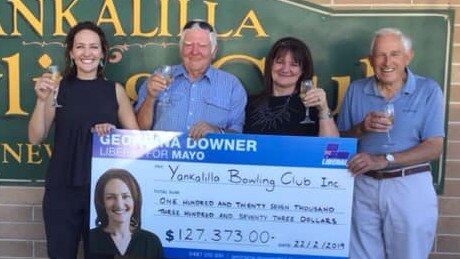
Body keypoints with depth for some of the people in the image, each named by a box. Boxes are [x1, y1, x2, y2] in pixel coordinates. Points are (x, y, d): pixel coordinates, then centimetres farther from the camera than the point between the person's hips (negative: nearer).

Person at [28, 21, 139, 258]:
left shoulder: (115, 90, 4)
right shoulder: (58, 88, 2)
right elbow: (36, 138, -2)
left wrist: (113, 131, -15)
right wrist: (42, 100, -14)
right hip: (62, 189, 0)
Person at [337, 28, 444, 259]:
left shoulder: (428, 90, -4)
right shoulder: (356, 90, 3)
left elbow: (434, 148, -9)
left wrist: (384, 160, -21)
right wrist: (362, 128, -15)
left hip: (410, 187, -2)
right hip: (363, 186, 2)